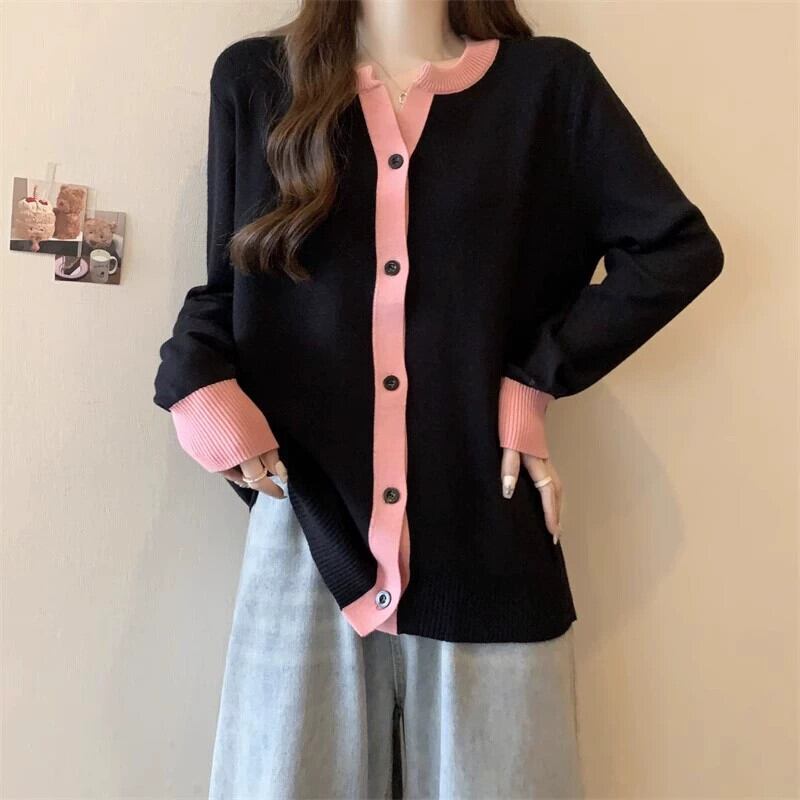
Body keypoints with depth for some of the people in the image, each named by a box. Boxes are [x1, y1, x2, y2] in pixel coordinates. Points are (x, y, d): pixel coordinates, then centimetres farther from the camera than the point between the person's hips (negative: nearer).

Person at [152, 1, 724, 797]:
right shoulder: (253, 78, 10)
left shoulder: (547, 81, 6)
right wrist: (199, 386, -8)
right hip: (307, 530, 2)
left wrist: (537, 378, -4)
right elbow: (227, 281, 12)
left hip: (484, 535, 0)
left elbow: (679, 247, 4)